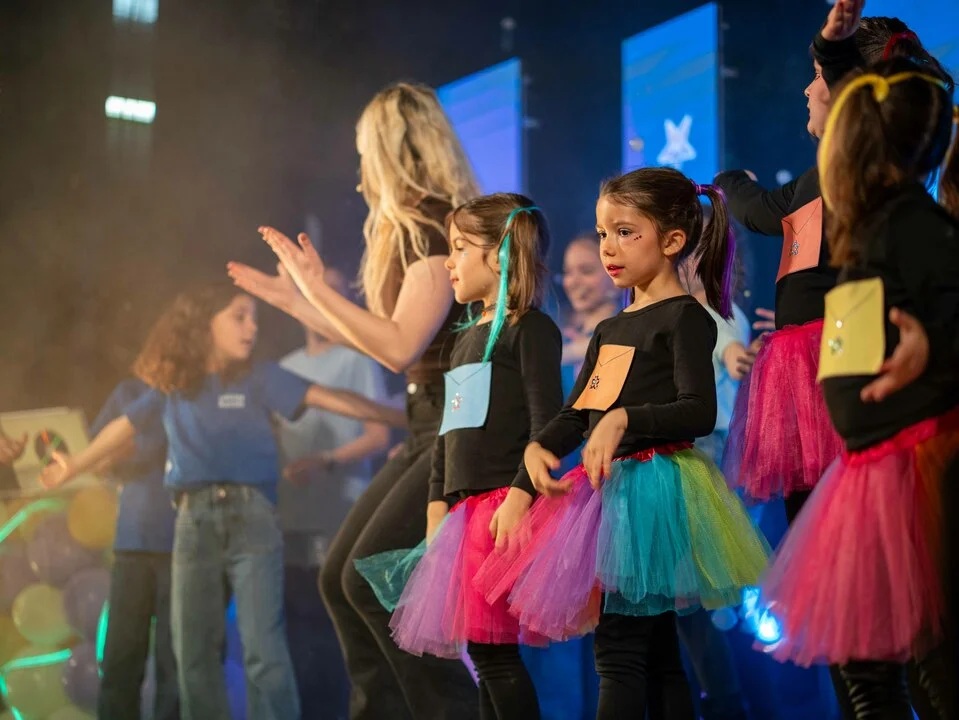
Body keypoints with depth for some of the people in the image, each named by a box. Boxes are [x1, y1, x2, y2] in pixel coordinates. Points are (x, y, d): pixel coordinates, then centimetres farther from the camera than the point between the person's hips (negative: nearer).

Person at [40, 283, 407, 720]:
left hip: (250, 515, -3)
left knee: (263, 647, -9)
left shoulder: (258, 378, 5)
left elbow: (324, 398, -4)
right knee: (193, 648, 5)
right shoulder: (171, 385, 12)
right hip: (193, 520, 3)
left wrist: (398, 418, -13)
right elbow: (125, 427, 22)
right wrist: (73, 467, 31)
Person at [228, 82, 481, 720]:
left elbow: (399, 347, -20)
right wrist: (288, 297, 27)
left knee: (371, 575, -16)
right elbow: (379, 336, 21)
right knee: (341, 577, 7)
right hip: (437, 427, 10)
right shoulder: (416, 226, 15)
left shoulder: (438, 225, -14)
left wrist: (313, 286, -12)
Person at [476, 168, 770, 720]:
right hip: (606, 488, 9)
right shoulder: (610, 330, 20)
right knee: (657, 652, 10)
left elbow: (699, 411, -16)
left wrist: (625, 418, -28)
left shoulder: (685, 317, -6)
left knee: (618, 648, -13)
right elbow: (576, 412, 18)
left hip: (652, 484, -9)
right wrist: (538, 447, -1)